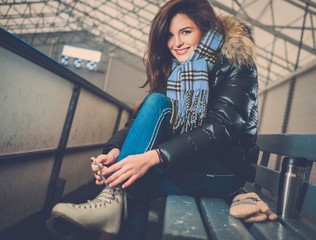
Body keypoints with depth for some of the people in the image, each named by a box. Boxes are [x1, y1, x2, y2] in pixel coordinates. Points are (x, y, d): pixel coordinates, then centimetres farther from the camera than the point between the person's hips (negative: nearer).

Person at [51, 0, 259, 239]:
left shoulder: (235, 65, -10)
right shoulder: (174, 69, 5)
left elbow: (220, 128, -24)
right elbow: (142, 117, -4)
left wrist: (153, 157, -36)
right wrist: (115, 149, -23)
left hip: (226, 168, -5)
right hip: (187, 162, 5)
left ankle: (114, 198, -24)